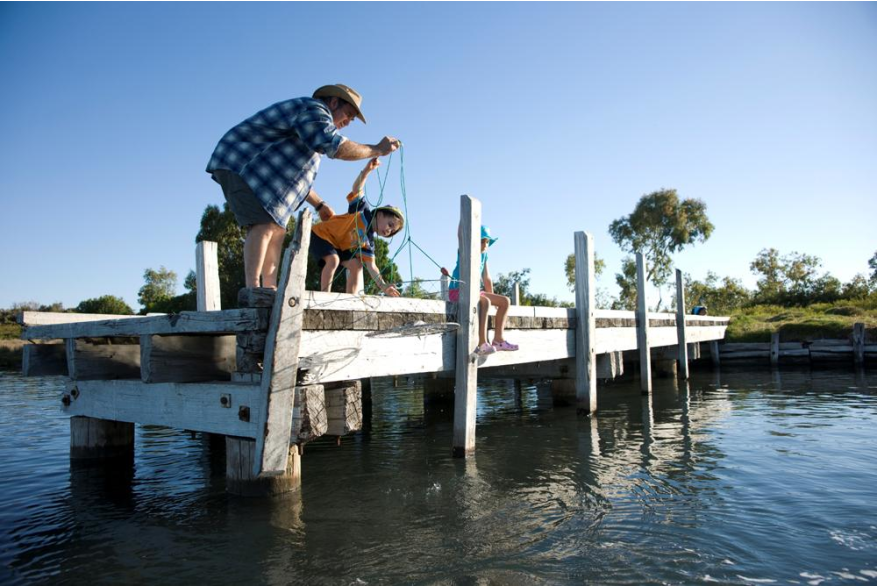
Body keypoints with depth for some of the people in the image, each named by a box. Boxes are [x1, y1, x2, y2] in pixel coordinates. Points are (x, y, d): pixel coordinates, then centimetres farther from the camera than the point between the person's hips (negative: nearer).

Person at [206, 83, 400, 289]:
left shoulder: (310, 122, 24)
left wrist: (319, 204, 25)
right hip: (239, 164, -11)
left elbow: (297, 176, 28)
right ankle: (252, 288, -29)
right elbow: (337, 147, -25)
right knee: (264, 224, -23)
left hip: (251, 169, 11)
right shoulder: (314, 109, -9)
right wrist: (377, 150, -13)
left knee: (277, 230, 3)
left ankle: (270, 289, -3)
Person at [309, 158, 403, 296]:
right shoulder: (363, 210, -17)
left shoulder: (368, 242, -3)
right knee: (333, 259, -31)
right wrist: (367, 170, -47)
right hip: (321, 234, -7)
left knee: (357, 265, -8)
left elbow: (371, 265, -8)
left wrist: (383, 286, -22)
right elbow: (356, 189, -29)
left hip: (339, 246, 8)